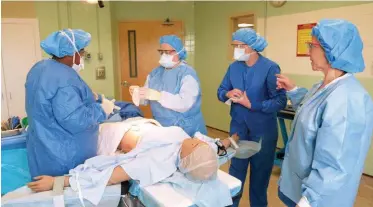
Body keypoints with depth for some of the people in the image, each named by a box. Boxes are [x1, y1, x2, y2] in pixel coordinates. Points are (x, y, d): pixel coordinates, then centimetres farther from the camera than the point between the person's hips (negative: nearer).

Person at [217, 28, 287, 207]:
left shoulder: (270, 68, -15)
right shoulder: (233, 67, 2)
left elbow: (280, 101, -19)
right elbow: (220, 91, 7)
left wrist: (251, 105, -23)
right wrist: (228, 94, -15)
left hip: (262, 130, -4)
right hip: (238, 127, 4)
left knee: (260, 172, 14)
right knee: (236, 170, 17)